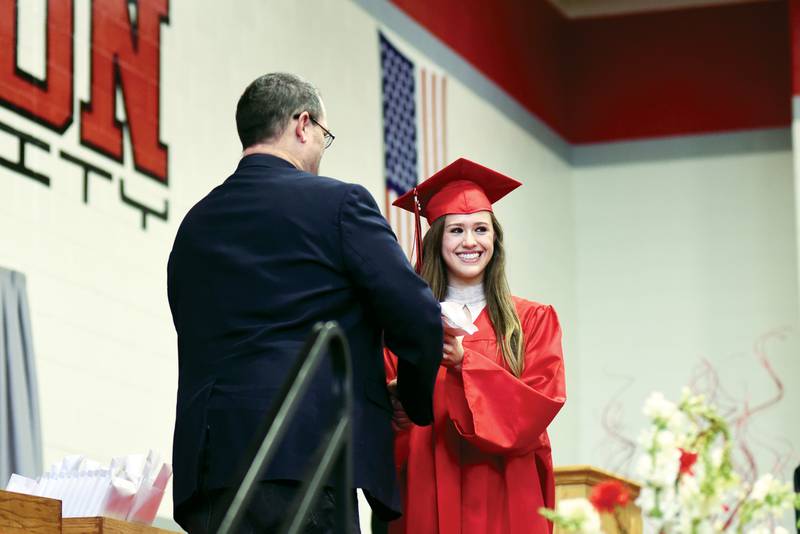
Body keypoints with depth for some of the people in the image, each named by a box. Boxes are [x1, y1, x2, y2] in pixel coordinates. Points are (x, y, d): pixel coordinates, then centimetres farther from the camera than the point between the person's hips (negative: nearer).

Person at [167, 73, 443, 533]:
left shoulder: (195, 224, 19)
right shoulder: (337, 202, 2)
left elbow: (203, 343, 18)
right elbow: (417, 318, -2)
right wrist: (418, 406, 16)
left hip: (207, 461, 6)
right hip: (305, 458, -6)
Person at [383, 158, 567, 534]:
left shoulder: (533, 319, 6)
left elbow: (542, 404, -6)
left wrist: (466, 361, -17)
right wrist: (400, 400, -21)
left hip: (504, 500, 0)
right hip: (429, 497, 0)